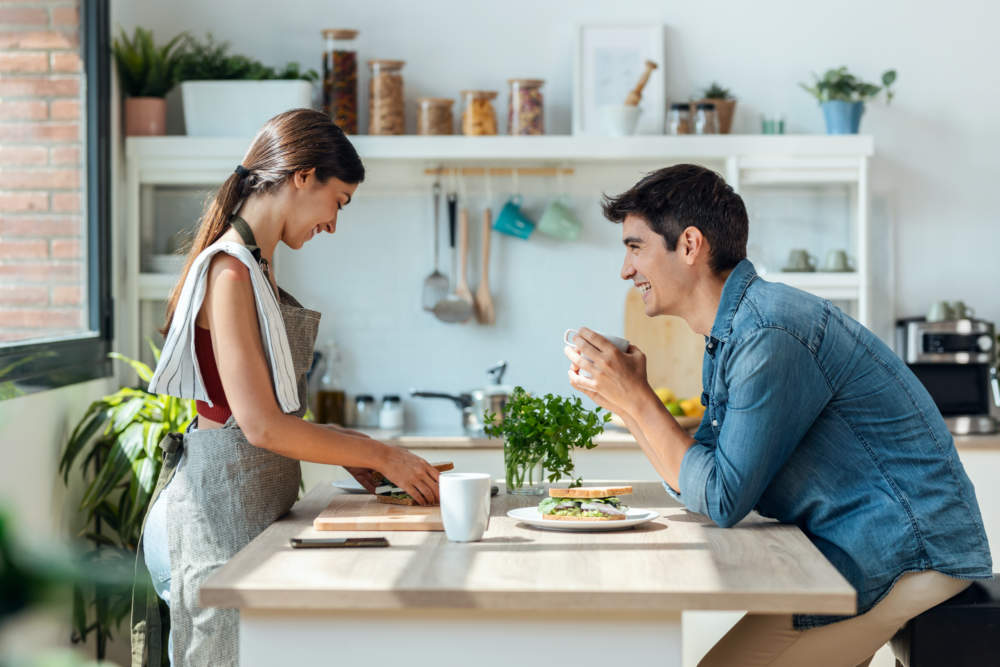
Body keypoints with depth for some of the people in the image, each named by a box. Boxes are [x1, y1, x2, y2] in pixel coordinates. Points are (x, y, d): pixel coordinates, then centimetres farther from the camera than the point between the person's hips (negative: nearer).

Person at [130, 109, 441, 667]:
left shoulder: (257, 268, 14)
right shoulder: (229, 273, -16)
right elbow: (261, 425, -20)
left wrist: (347, 454, 10)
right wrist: (379, 455, -12)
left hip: (255, 505, 9)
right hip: (221, 510, -9)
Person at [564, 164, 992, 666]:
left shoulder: (770, 338, -21)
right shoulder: (729, 335, 12)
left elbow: (722, 502, -20)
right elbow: (695, 484, 11)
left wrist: (638, 400, -15)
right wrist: (624, 402, 3)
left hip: (913, 566, -10)